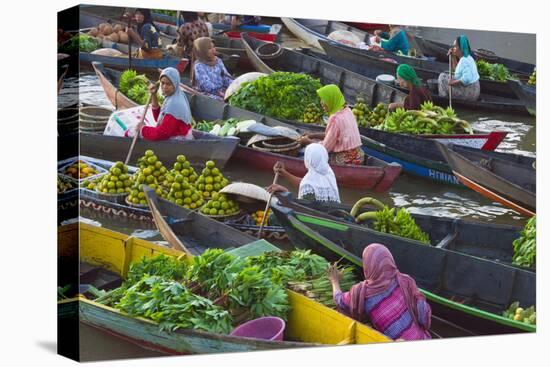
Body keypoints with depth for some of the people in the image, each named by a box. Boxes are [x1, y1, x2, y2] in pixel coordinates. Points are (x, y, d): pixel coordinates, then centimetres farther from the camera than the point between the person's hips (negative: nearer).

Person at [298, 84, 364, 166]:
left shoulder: (335, 118, -20)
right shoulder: (347, 111, 6)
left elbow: (326, 147, -14)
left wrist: (308, 141, 1)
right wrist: (313, 135, 14)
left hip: (345, 160, -8)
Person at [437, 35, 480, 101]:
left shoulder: (464, 60, -21)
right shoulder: (468, 57, 10)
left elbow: (466, 79, -33)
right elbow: (457, 70, 21)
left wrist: (454, 82, -19)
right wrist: (453, 56, 11)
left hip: (469, 93, -10)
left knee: (442, 77, -5)